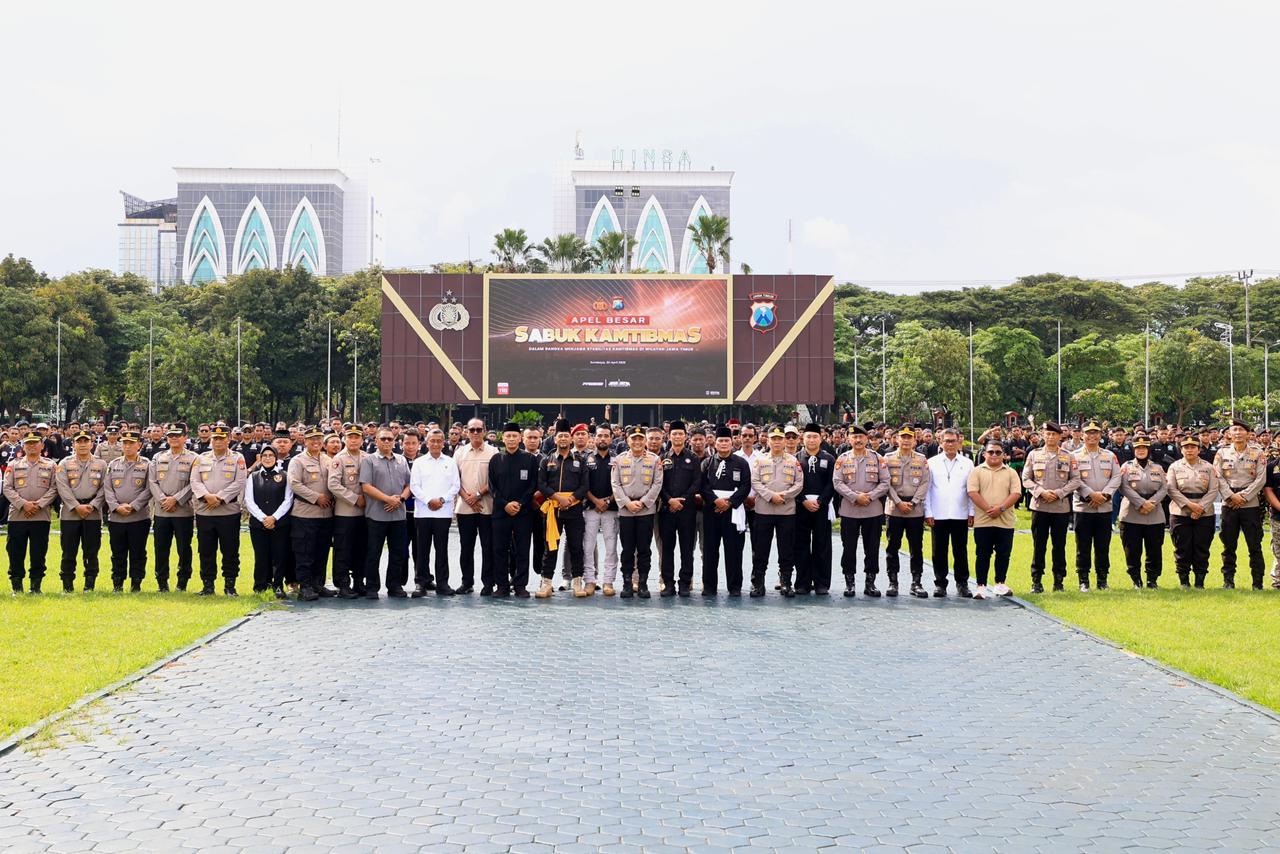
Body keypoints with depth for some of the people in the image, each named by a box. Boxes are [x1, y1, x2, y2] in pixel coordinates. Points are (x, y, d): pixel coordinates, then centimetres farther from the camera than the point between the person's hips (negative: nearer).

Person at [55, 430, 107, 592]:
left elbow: (104, 489, 2)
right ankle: (67, 587, 8)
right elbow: (63, 488, -3)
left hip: (93, 514, 1)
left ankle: (89, 586, 9)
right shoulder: (65, 464, 7)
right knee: (68, 553, 1)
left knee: (91, 553, 2)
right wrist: (77, 507, -12)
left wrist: (92, 506, -11)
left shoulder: (101, 465, 9)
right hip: (70, 513, 0)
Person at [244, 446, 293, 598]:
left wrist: (274, 517, -10)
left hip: (280, 523, -1)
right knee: (261, 556, 2)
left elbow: (288, 500, 0)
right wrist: (263, 518, -9)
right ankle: (260, 586, 13)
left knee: (279, 556, -2)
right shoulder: (253, 477, 10)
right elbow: (249, 501, 3)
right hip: (257, 523, 1)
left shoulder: (284, 476, 6)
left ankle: (278, 586, 7)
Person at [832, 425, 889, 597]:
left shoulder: (878, 459, 5)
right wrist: (855, 497, -14)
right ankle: (850, 582, 11)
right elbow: (837, 483, -4)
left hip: (873, 510, 0)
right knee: (849, 548, 3)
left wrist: (869, 496, -13)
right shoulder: (842, 459, 3)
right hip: (849, 510, 0)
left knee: (872, 549, 4)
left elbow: (885, 483, 0)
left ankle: (870, 582, 12)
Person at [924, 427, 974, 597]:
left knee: (960, 551, 5)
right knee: (939, 551, 2)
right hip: (938, 515, 0)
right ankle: (940, 584, 10)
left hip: (961, 515, 1)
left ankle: (962, 583, 15)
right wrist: (928, 513, -2)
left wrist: (972, 512, 0)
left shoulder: (967, 464, 8)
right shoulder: (932, 463, 5)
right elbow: (926, 489, 4)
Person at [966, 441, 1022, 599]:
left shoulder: (1011, 473, 9)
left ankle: (1000, 584, 19)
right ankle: (981, 586, 4)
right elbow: (972, 492, -7)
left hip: (1005, 521, 2)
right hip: (982, 521, -2)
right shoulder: (977, 471, 4)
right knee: (983, 554, 0)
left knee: (1003, 553, 7)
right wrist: (988, 509, -16)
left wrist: (1001, 508, -15)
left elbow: (1016, 493, -2)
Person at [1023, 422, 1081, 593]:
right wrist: (1041, 492, -11)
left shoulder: (1069, 457, 5)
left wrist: (1059, 493, -11)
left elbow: (1075, 480, 1)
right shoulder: (1034, 454, 6)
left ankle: (1059, 580, 13)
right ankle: (1036, 581, 7)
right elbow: (1026, 479, 3)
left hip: (1062, 507, 0)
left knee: (1059, 545, 5)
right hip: (1039, 506, 0)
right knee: (1038, 545, 1)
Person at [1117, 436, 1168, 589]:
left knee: (1155, 550, 2)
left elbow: (1164, 489, 3)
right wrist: (1141, 503, -17)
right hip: (1132, 515, -2)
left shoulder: (1158, 468, 13)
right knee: (1133, 550, -2)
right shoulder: (1126, 467, 5)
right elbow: (1125, 488, -7)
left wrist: (1151, 503, -14)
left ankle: (1152, 579, 13)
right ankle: (1136, 580, 8)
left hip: (1155, 515, 2)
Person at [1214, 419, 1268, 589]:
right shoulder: (1222, 452, 6)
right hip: (1228, 504, 1)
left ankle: (1258, 582, 7)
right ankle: (1228, 580, 12)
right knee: (1228, 545, 5)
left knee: (1254, 546, 0)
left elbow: (1261, 479, -4)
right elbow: (1218, 477, 0)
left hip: (1251, 504, -1)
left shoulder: (1258, 453, 2)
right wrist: (1231, 496, -11)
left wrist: (1243, 496, -12)